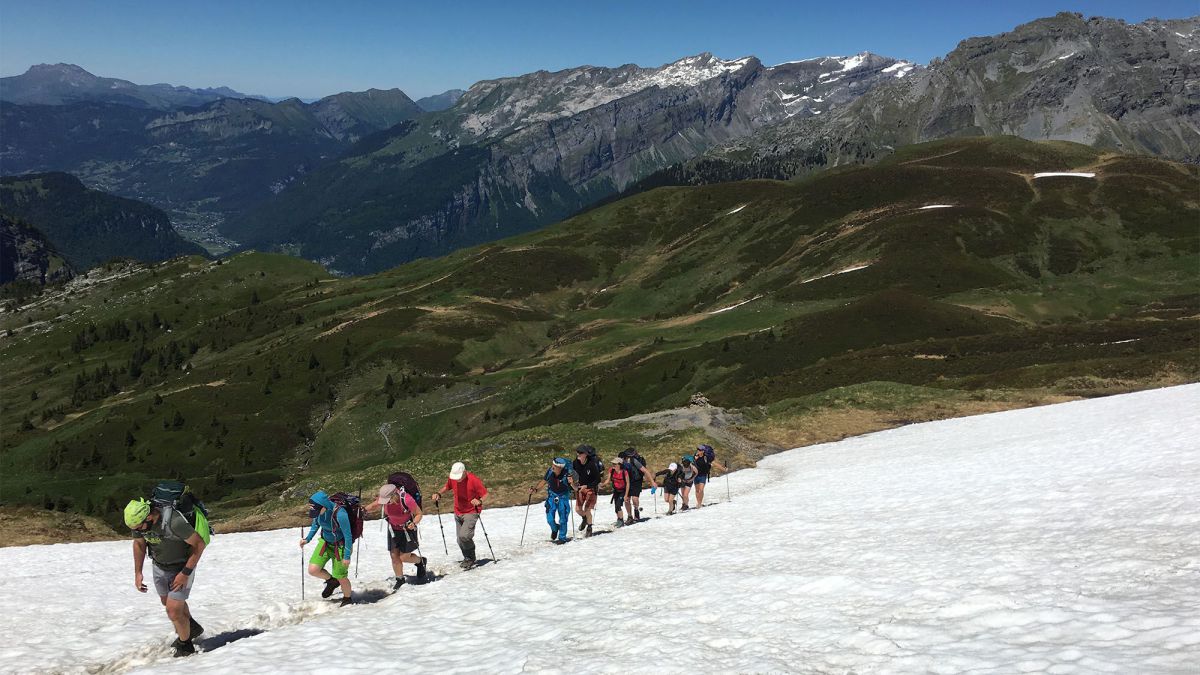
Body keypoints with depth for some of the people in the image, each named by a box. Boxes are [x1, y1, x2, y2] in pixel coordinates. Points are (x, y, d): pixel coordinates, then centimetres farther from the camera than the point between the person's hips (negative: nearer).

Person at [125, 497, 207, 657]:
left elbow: (199, 543, -27)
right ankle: (192, 627, 50)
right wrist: (137, 572, -1)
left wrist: (186, 573, -24)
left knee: (173, 610, -9)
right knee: (167, 601, 25)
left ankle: (185, 647, 17)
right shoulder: (138, 520, -17)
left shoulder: (174, 522, -38)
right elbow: (139, 544, 4)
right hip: (159, 566, 7)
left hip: (182, 567, -7)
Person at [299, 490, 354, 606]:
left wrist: (347, 556, -19)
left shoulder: (340, 514, -35)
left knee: (341, 577, 3)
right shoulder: (319, 510, -15)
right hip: (325, 542, 6)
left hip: (340, 546, -6)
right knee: (313, 570, -5)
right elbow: (315, 524, 9)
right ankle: (331, 581, 25)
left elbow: (348, 536, -24)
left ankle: (347, 600, 32)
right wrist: (308, 539, -1)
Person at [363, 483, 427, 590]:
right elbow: (374, 506, 1)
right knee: (394, 556, 5)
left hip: (407, 528, -4)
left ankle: (421, 561, 30)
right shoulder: (384, 498, -19)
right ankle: (399, 579, 28)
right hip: (393, 528, 4)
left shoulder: (407, 500, -33)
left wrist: (414, 523, -35)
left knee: (404, 557, -2)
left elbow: (419, 513, -18)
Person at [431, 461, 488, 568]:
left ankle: (470, 558, 0)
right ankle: (468, 559, 32)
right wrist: (438, 493, 1)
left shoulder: (474, 480, -21)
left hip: (471, 512, -6)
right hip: (458, 513, 6)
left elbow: (485, 494, -15)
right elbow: (447, 487, 19)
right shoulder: (453, 478, -3)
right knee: (460, 541, 10)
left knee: (464, 536, -23)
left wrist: (479, 501, -35)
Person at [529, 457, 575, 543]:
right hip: (552, 496, 2)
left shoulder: (567, 474, -27)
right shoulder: (550, 471, -19)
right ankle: (554, 529, 33)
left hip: (563, 498, -2)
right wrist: (535, 489, -7)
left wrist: (572, 483, -44)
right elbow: (543, 481, 1)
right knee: (550, 519, -1)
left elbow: (575, 488, -24)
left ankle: (562, 538, 21)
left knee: (563, 519, 1)